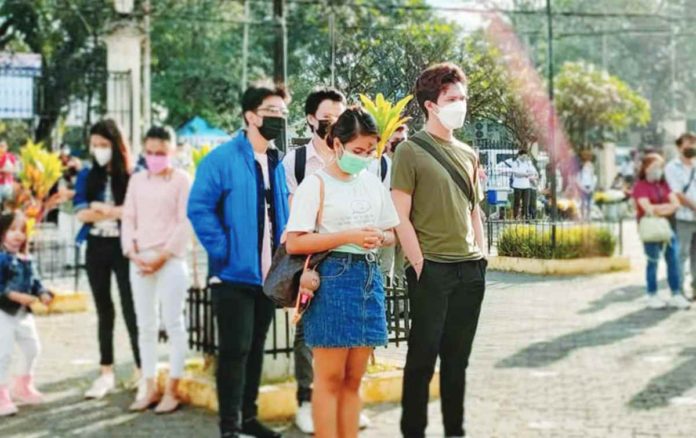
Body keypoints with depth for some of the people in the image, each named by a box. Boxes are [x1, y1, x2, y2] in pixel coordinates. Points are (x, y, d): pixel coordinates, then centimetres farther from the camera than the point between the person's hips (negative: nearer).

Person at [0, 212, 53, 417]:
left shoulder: (27, 260, 8)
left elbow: (35, 282, 12)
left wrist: (43, 294, -7)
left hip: (24, 313, 8)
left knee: (33, 348, 18)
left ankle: (23, 386, 38)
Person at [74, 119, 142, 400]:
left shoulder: (132, 176, -5)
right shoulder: (87, 176, 5)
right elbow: (82, 214, -5)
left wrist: (100, 208, -11)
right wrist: (117, 211, -14)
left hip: (123, 248, -4)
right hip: (96, 248, 4)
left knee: (131, 310, -4)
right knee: (104, 311, 11)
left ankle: (142, 374, 2)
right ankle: (106, 374, 18)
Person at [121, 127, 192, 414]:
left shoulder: (181, 179, -1)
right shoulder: (137, 180, 13)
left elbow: (185, 223, -6)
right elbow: (128, 219, 11)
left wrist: (163, 255, -12)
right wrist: (133, 253, -4)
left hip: (170, 260, -5)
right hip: (139, 261, 5)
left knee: (173, 324, -3)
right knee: (145, 326, 7)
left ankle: (171, 391, 1)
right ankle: (150, 389, 14)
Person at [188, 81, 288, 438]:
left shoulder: (276, 163, 10)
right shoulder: (222, 159, -12)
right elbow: (199, 208, -16)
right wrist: (223, 251, -19)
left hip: (268, 274, 7)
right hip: (235, 273, -7)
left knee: (255, 348, 15)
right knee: (235, 350, -5)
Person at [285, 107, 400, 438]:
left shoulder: (373, 183, 12)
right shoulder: (316, 184, -5)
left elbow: (390, 234, 20)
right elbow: (294, 243, -12)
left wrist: (379, 238, -3)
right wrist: (348, 236, -17)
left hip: (369, 277, 6)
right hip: (332, 278, -5)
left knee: (353, 379, 9)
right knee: (330, 378, -2)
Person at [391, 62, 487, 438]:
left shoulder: (468, 154, 14)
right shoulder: (410, 151, -5)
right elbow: (400, 217, -8)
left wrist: (480, 255, 10)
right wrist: (419, 265, -12)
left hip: (470, 269, 6)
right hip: (432, 268, -6)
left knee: (457, 358, 10)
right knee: (423, 356, -2)